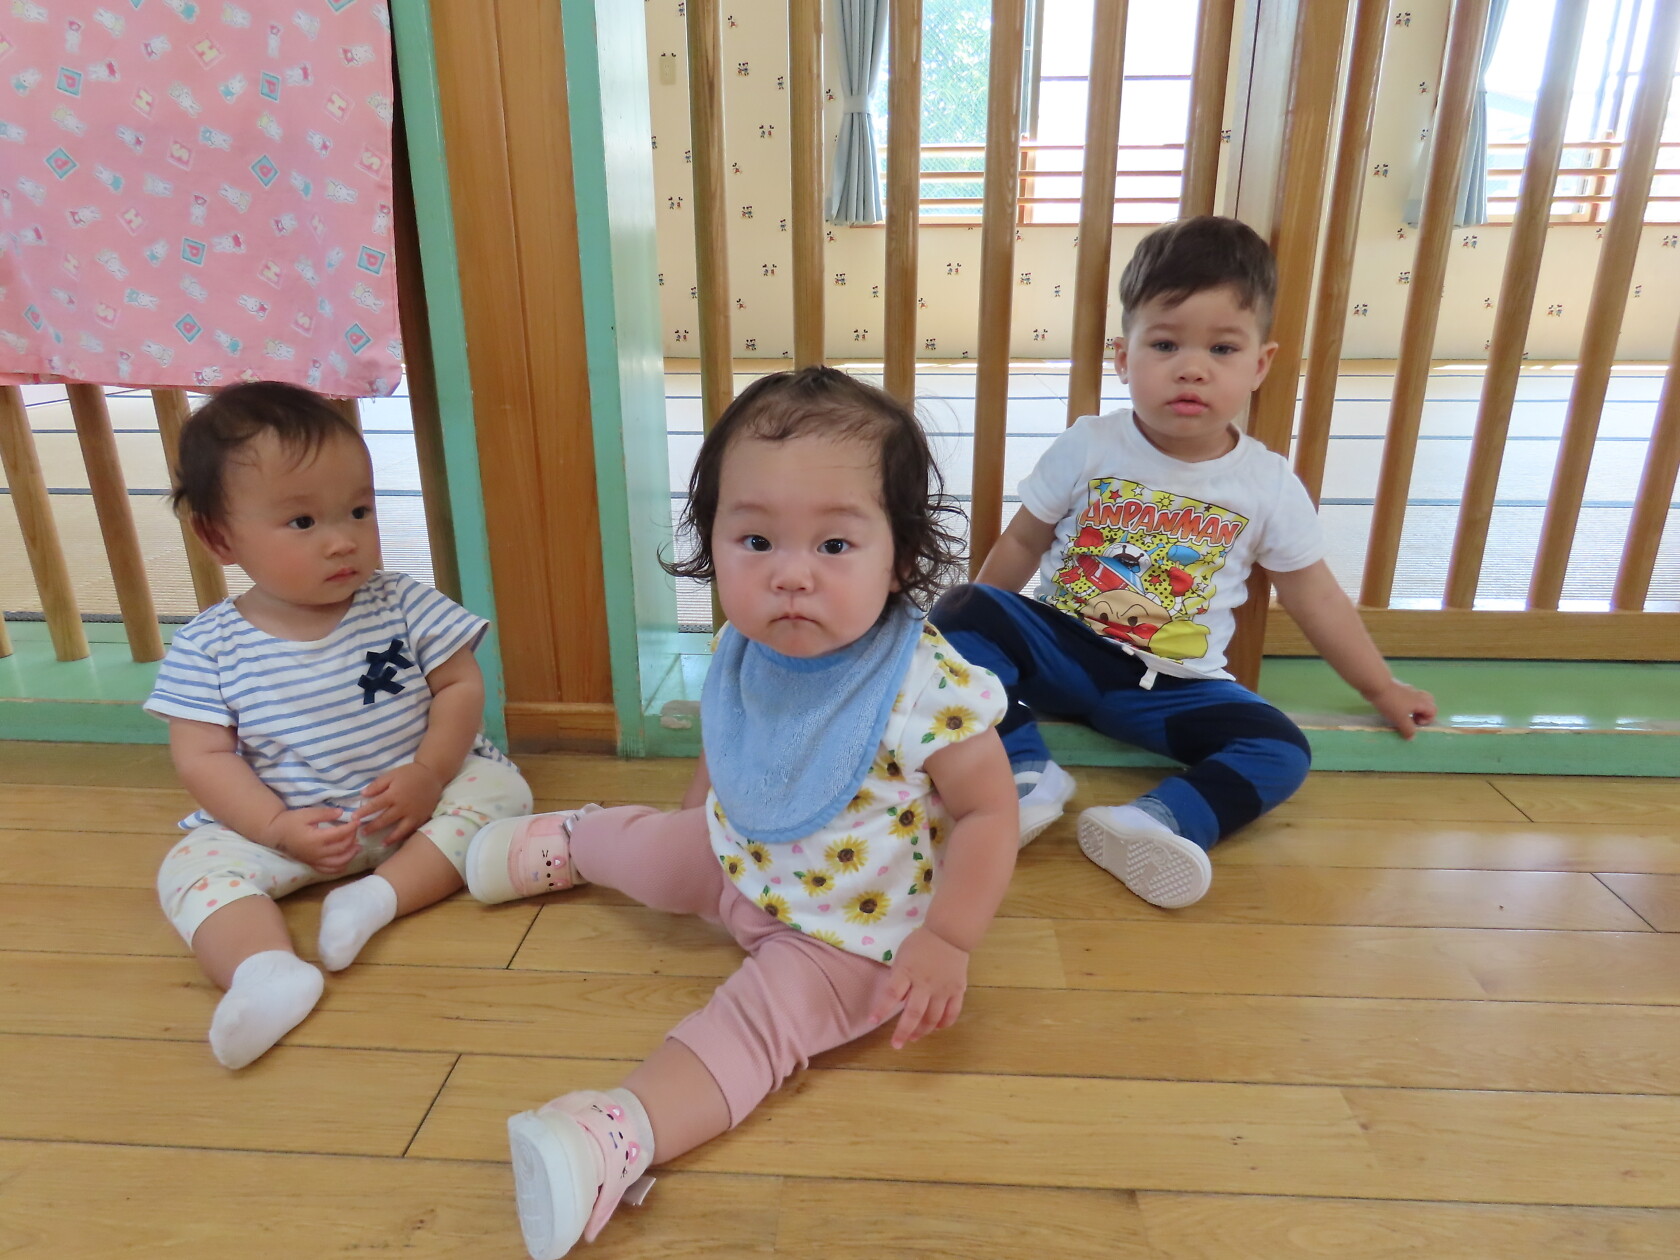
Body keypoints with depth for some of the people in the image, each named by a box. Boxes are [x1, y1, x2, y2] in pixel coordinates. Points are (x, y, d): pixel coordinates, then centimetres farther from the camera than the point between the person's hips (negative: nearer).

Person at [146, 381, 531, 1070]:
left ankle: (381, 895, -25)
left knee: (498, 786, -19)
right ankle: (267, 971, -40)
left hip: (413, 800, 0)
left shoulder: (402, 606, -9)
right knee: (193, 867, -19)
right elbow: (203, 755, -8)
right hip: (280, 820, 0)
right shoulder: (208, 647, -9)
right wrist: (279, 826, -20)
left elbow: (460, 685, -5)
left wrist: (430, 773, -18)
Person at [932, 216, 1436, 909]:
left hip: (1172, 685, 1)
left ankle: (1155, 821, -35)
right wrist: (971, 636, 10)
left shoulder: (1269, 485, -1)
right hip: (1061, 646, -1)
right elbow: (1022, 543, 6)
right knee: (962, 610, -26)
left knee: (1281, 751, -20)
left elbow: (1314, 596, 11)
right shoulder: (1088, 448, -4)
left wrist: (1381, 688, 18)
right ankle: (1029, 774, -26)